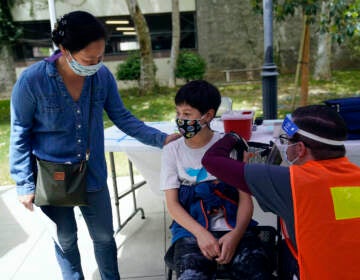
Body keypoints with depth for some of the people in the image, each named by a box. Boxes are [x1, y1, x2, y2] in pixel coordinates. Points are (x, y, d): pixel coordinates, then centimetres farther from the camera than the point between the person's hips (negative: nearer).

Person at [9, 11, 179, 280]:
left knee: (104, 237, 17)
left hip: (93, 174, 2)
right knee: (65, 240, 18)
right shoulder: (31, 80, -20)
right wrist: (24, 184, -9)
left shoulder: (103, 76, -13)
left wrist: (161, 138, -13)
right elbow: (20, 135, -10)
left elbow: (122, 117, -2)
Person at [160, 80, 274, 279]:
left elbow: (245, 198, 0)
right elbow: (172, 204, 0)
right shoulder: (172, 150, 3)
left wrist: (236, 234, -18)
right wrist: (201, 233, -15)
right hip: (191, 230, 0)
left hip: (232, 228, 0)